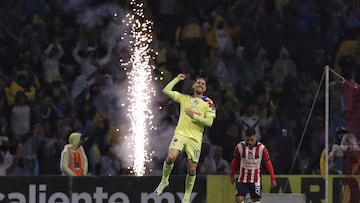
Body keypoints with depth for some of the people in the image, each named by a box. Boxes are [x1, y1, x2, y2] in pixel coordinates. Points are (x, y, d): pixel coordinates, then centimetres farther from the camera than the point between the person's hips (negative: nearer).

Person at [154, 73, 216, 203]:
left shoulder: (209, 103, 9)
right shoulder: (184, 98, 14)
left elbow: (209, 122, 1)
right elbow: (166, 91, 10)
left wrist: (195, 116, -8)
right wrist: (177, 79, 14)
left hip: (195, 138, 0)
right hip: (180, 133, 0)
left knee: (192, 169, 0)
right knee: (171, 157, -25)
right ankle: (164, 180, 1)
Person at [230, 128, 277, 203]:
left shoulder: (262, 148, -11)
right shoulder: (240, 146, -7)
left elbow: (268, 163, -5)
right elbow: (235, 161, 7)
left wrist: (273, 179, -6)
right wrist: (232, 176, 15)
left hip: (255, 179, 0)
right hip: (242, 178, 0)